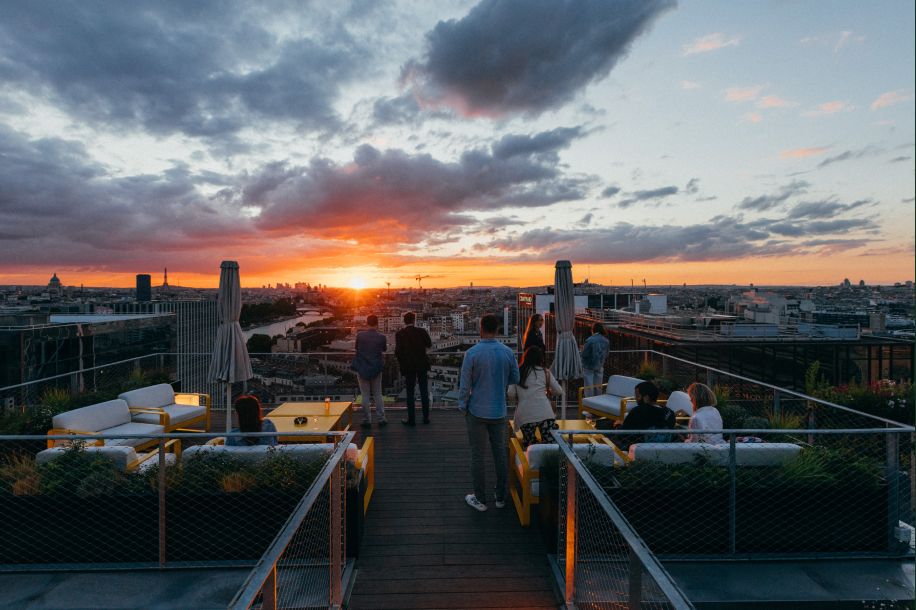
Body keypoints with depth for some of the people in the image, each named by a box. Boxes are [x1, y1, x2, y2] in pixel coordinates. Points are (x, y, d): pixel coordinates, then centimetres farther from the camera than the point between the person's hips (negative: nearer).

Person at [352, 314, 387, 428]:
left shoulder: (360, 335, -10)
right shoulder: (381, 337, -9)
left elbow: (356, 347, 6)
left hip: (362, 369, -1)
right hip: (376, 370, 1)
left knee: (365, 396, 6)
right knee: (377, 395, 11)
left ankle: (367, 420, 10)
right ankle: (381, 419, 13)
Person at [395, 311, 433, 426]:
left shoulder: (399, 334, -10)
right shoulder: (421, 332, -6)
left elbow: (398, 352, -12)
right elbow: (429, 344, 8)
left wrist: (401, 364, 4)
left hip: (408, 366, -1)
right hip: (422, 366, 2)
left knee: (410, 394, 7)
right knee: (424, 392, 11)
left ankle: (411, 419, 10)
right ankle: (426, 417, 17)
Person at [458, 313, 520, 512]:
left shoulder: (472, 353, -15)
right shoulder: (508, 352, -5)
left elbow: (465, 383, -11)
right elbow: (515, 379, 5)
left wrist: (463, 406, 3)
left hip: (477, 412, -3)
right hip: (499, 412, 3)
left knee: (477, 456, 8)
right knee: (500, 453, 15)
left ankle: (480, 500, 17)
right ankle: (501, 497, 26)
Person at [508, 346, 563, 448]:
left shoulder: (517, 372, 10)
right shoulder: (545, 372, 10)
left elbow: (511, 394, 4)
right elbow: (559, 391, 12)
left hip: (525, 416, 1)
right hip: (545, 413, -1)